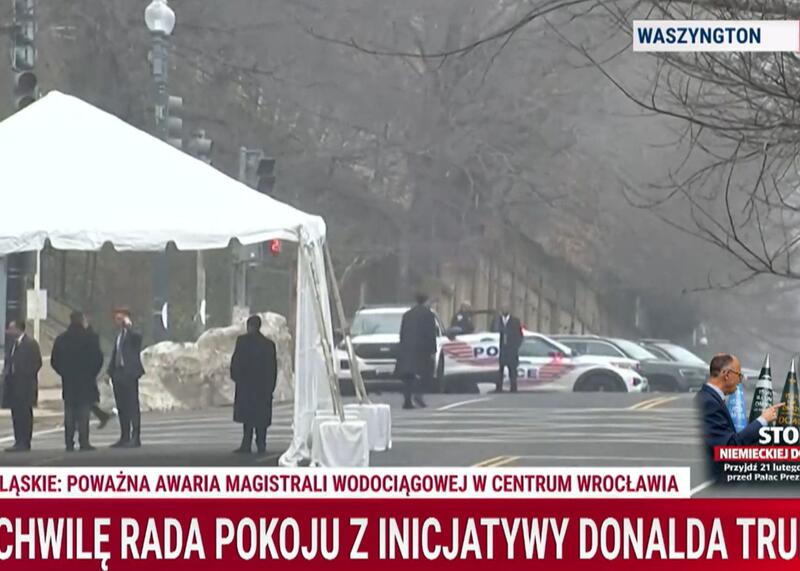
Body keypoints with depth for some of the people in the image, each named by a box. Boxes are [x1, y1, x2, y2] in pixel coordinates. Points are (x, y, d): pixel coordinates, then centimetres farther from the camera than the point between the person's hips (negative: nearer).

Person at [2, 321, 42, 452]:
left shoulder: (31, 344, -7)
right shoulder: (12, 344, 16)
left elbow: (36, 363, -10)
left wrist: (27, 377, -13)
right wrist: (6, 375, 6)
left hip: (25, 386, -7)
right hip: (13, 385, 7)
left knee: (24, 415, -7)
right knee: (16, 415, 6)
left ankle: (25, 442, -6)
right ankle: (19, 442, 9)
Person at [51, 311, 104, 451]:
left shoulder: (61, 339, 4)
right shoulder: (90, 338, -8)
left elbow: (54, 361, 6)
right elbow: (98, 359, -7)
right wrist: (92, 374, 8)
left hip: (68, 382, 3)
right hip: (86, 382, -3)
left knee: (69, 414, 8)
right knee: (84, 412, -2)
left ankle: (69, 443, 5)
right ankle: (83, 442, -8)